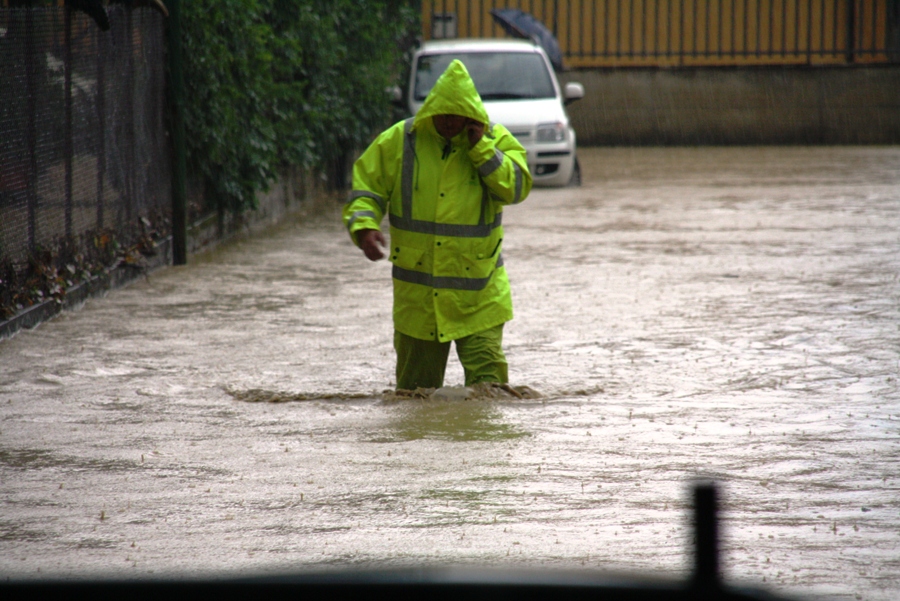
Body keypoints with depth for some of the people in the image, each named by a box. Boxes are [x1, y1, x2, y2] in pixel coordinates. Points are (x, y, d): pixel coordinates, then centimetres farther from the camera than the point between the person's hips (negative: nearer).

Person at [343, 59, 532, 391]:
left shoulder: (496, 139, 0)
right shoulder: (399, 140, -1)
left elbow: (516, 188, -12)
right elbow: (365, 187, 3)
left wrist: (480, 148, -17)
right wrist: (364, 226, -16)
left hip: (477, 288, -1)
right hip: (417, 288, 1)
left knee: (486, 369, -9)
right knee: (417, 380, 10)